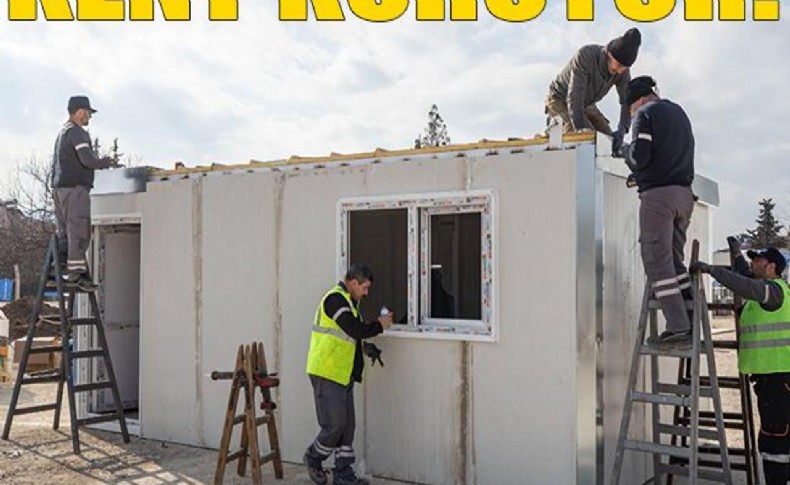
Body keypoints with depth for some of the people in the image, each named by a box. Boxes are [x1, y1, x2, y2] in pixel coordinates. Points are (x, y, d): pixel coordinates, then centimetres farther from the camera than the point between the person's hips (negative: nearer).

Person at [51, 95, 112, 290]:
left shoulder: (62, 133, 22)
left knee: (64, 232, 10)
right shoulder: (77, 132, -9)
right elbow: (88, 160, -18)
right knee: (79, 231, -10)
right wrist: (105, 162, -2)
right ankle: (76, 272, -13)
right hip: (75, 188, -10)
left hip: (59, 187, 10)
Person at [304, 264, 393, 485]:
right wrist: (380, 325, -9)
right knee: (334, 424, -5)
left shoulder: (348, 301, 18)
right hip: (326, 374, -10)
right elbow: (355, 329, -23)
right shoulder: (335, 299, -15)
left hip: (343, 375, 10)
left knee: (347, 426, 10)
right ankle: (313, 458, 19)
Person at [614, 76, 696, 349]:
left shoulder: (645, 114, -2)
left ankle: (679, 330, -11)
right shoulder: (679, 113, 23)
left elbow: (639, 156, -14)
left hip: (658, 193, -8)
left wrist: (621, 149, 7)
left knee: (658, 262, -7)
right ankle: (691, 320, 8)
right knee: (674, 258, 14)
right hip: (684, 193, 8)